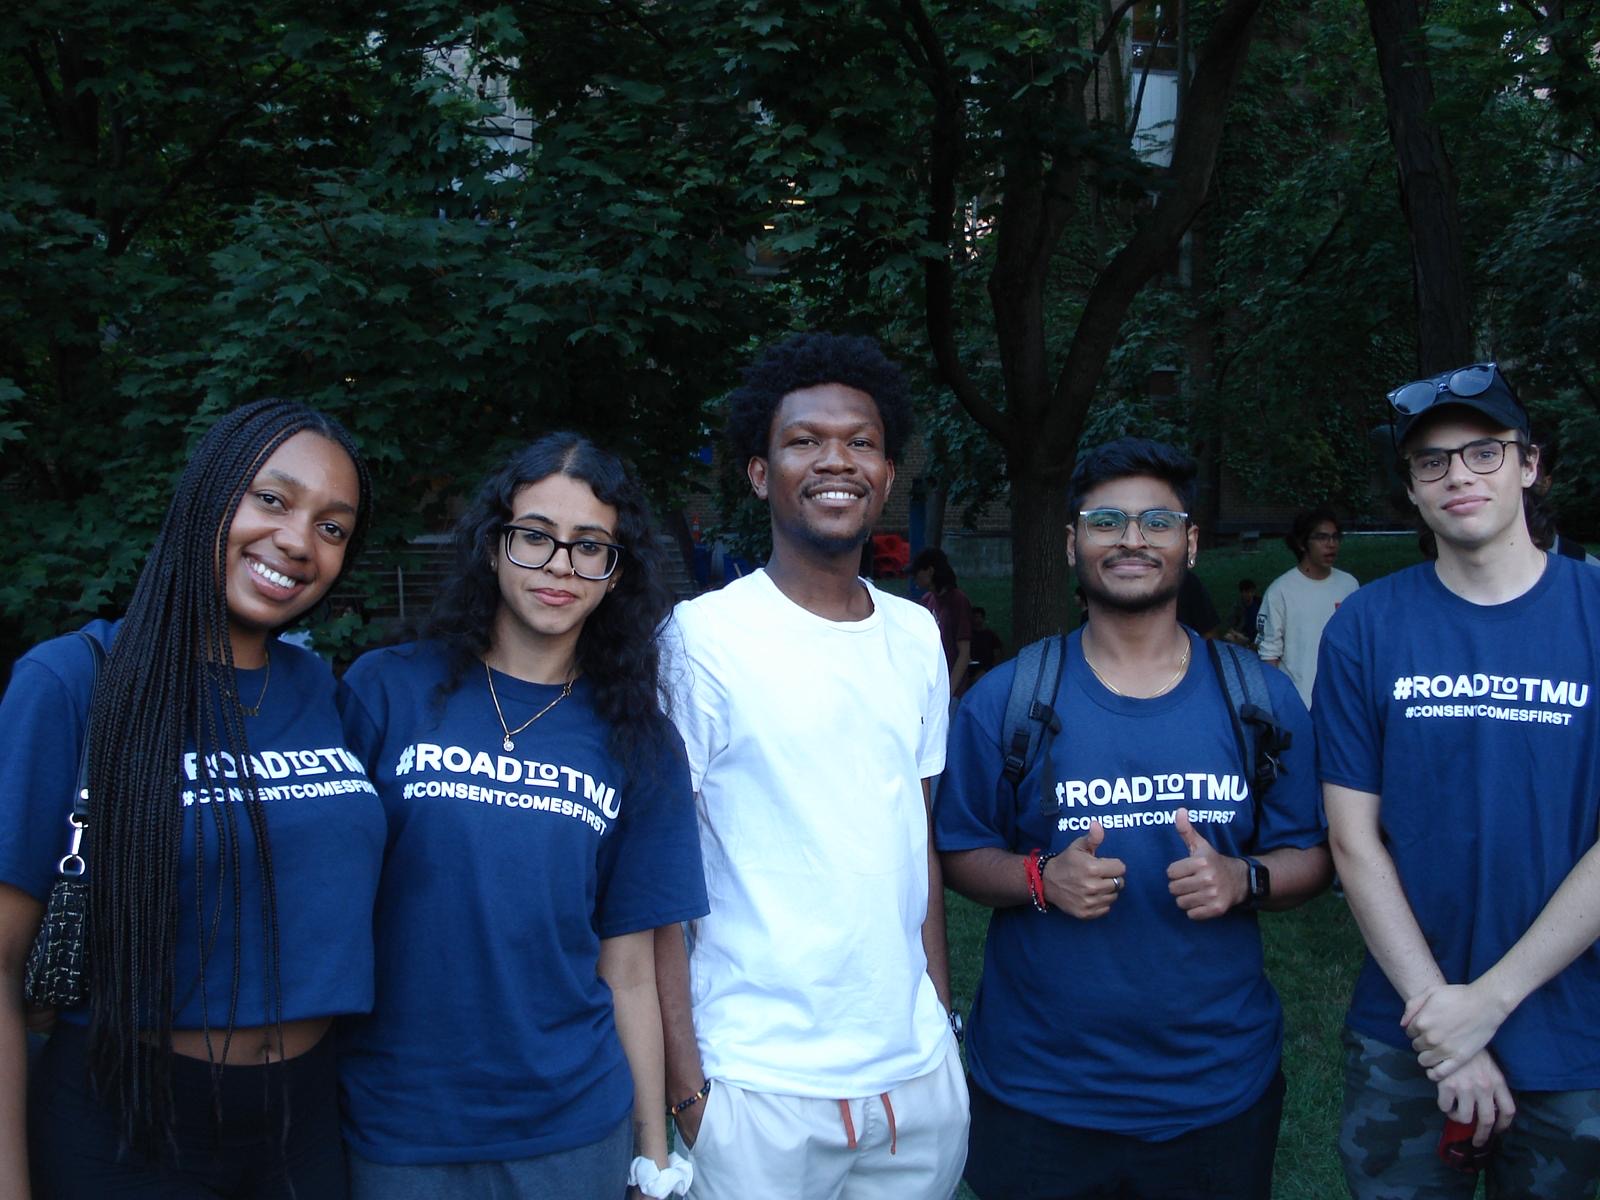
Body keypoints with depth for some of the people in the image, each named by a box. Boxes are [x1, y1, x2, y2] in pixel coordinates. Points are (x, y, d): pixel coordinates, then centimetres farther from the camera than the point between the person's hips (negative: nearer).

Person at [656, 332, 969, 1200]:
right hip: (760, 1086, -5)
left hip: (919, 1071, 5)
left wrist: (943, 1013, 10)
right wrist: (684, 1081, -11)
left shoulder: (916, 635, 6)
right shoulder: (704, 634, -11)